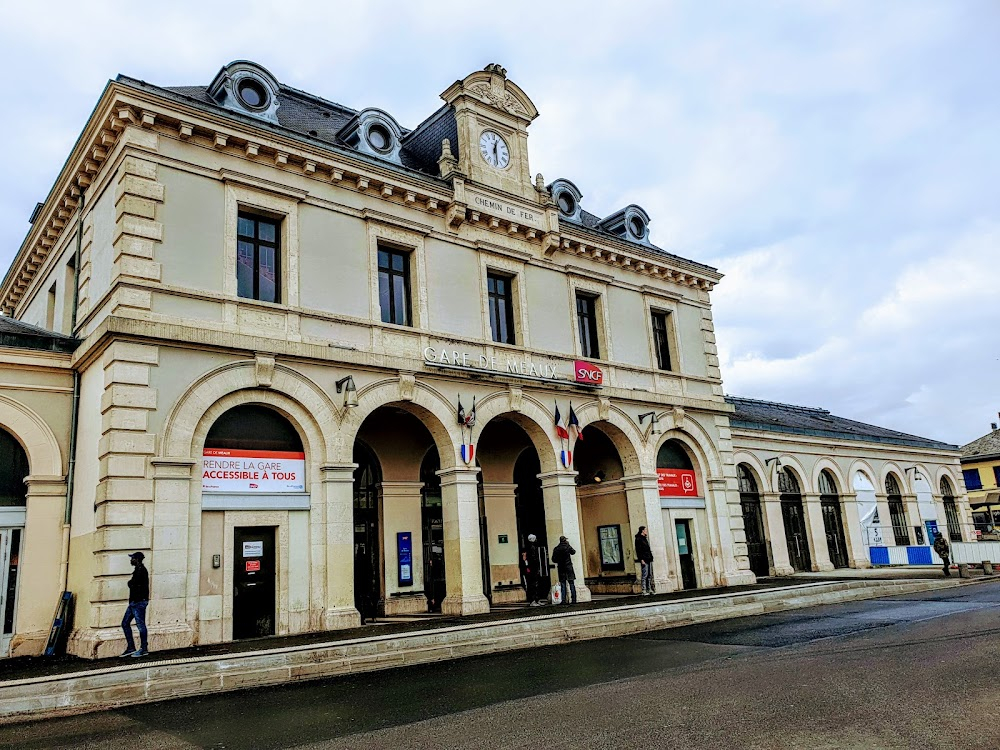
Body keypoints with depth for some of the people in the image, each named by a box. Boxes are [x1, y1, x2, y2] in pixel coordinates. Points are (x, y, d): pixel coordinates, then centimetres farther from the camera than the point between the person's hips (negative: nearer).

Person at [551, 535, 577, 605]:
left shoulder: (556, 549, 1)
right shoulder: (567, 547, -5)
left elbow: (553, 559, 0)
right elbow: (573, 552, 13)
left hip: (561, 568, 2)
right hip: (568, 566, -2)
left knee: (563, 584, 5)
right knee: (571, 583, 1)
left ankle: (564, 600, 0)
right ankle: (573, 600, -4)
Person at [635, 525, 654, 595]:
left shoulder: (645, 538, 20)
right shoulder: (638, 539, -8)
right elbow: (638, 550, -14)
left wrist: (651, 557, 16)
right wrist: (641, 559, -19)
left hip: (649, 559, 9)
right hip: (644, 560, -9)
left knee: (650, 575, 8)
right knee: (645, 575, -10)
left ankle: (649, 589, 12)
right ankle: (644, 591, -9)